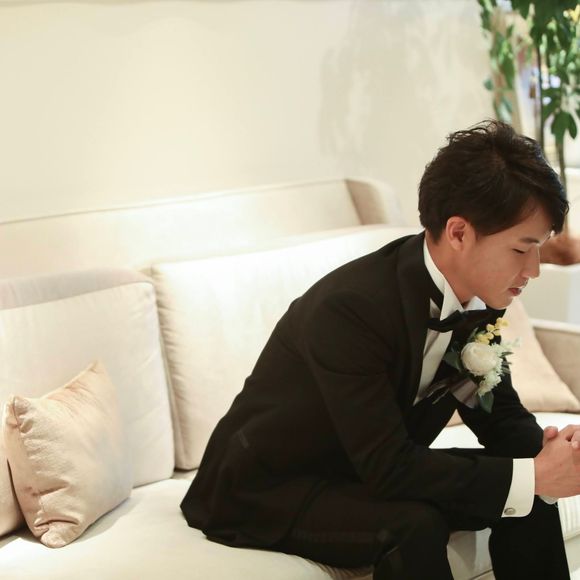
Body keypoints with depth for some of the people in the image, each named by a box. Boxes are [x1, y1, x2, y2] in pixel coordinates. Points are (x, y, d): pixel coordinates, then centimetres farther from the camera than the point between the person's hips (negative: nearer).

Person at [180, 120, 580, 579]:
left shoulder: (479, 297, -8)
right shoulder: (350, 308, -32)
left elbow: (499, 412, 3)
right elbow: (387, 467, -33)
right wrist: (532, 477, -31)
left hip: (371, 472, 8)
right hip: (264, 489, -7)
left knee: (530, 493, -5)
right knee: (414, 526, -31)